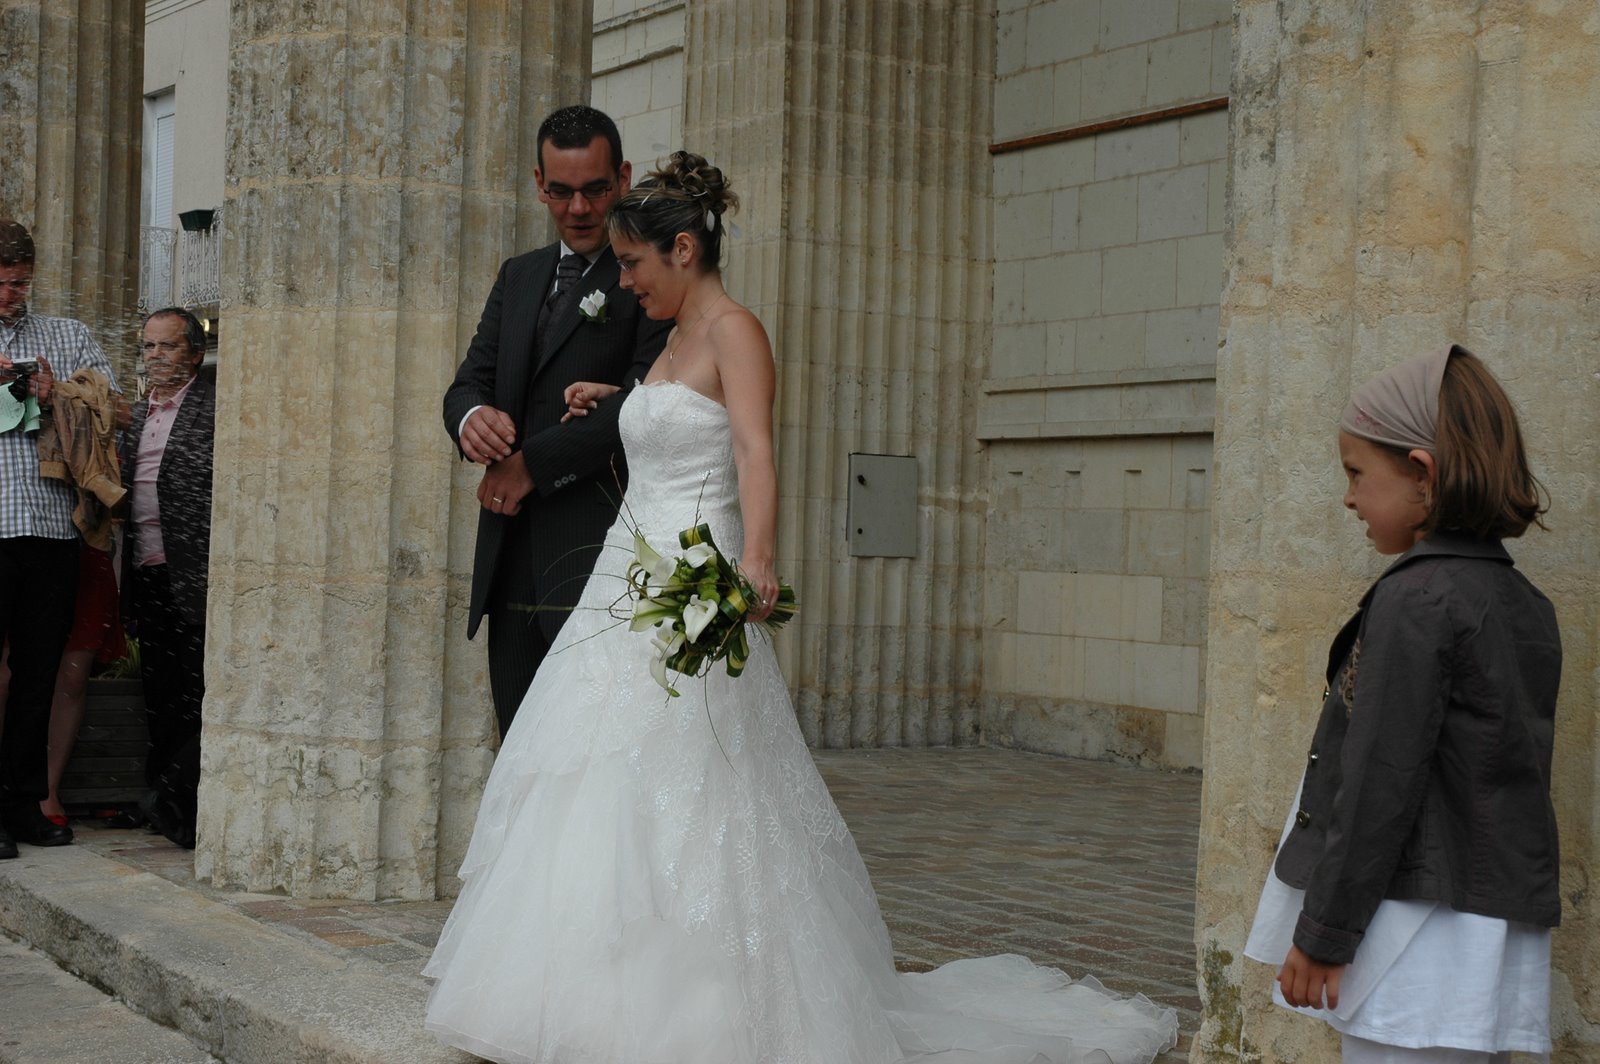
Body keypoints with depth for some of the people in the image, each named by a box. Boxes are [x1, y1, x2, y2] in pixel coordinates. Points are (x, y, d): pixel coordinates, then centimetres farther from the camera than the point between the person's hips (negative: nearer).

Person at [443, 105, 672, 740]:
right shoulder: (518, 276, 20)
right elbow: (470, 379, 15)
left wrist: (532, 463, -12)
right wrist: (471, 417, -10)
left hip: (597, 551, -7)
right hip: (511, 563, 7)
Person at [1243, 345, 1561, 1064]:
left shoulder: (1415, 600, -14)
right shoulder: (1525, 604, 12)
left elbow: (1380, 783, -17)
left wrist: (1323, 933, -12)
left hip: (1420, 922, -9)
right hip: (1500, 925, 9)